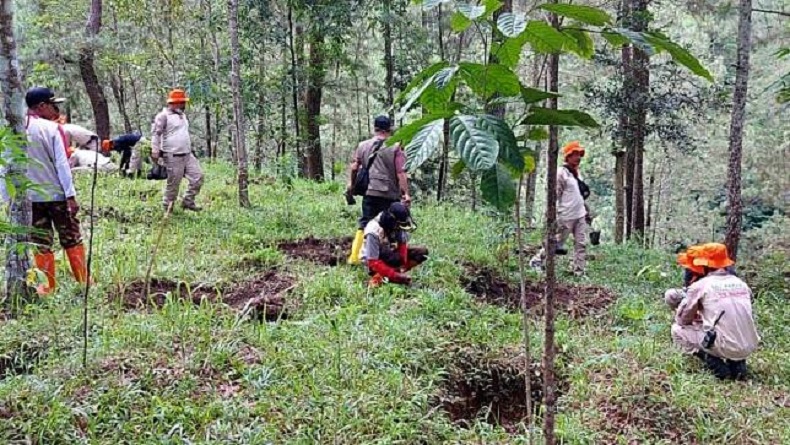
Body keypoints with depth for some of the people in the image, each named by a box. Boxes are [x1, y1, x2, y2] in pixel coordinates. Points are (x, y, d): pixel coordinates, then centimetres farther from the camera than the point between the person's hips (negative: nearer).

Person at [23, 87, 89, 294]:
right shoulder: (52, 128, -10)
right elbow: (61, 164, -13)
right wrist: (71, 195, -12)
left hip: (31, 196, 3)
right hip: (57, 193, -3)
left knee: (41, 243, 10)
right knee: (72, 240, 9)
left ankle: (48, 286, 13)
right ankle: (83, 282, 14)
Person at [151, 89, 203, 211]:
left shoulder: (182, 115, 17)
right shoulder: (164, 116, -9)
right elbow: (155, 134, -12)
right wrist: (155, 151, -18)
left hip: (187, 154, 8)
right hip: (173, 156, -8)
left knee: (198, 177, 2)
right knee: (173, 183, -3)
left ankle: (188, 201, 15)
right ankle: (167, 208, 12)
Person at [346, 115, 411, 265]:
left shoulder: (363, 145, 6)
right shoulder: (395, 148, -6)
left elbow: (354, 167, 7)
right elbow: (401, 173, -10)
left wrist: (351, 183, 23)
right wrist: (406, 193, -6)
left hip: (369, 192, 4)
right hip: (390, 194, -3)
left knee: (364, 224, 10)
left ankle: (354, 257, 7)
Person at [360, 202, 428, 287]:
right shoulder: (374, 232, -32)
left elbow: (403, 245, -8)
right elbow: (373, 262, -32)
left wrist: (403, 266, -24)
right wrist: (396, 276, -37)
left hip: (391, 253, 8)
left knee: (423, 252, -14)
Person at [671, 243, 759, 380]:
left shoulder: (700, 285, -3)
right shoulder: (741, 283, 13)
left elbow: (683, 320, 5)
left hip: (725, 347, -6)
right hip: (749, 348, 6)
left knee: (677, 330, 14)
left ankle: (716, 365, 0)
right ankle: (738, 363, 14)